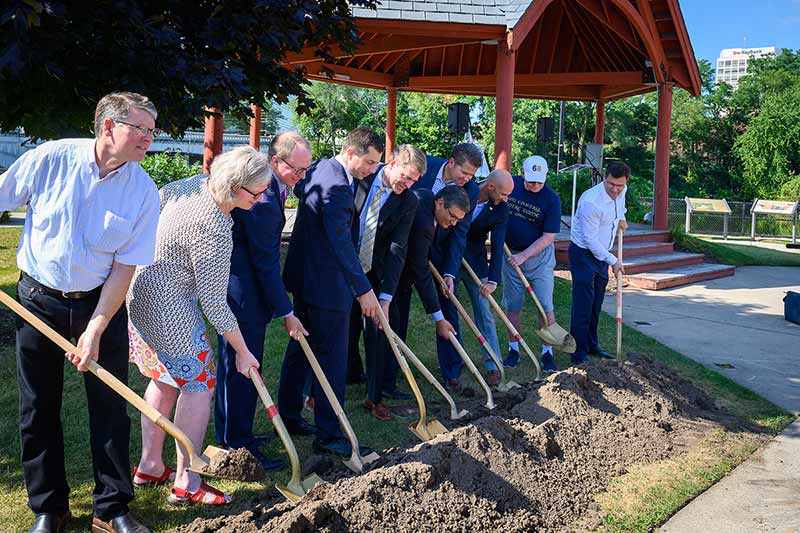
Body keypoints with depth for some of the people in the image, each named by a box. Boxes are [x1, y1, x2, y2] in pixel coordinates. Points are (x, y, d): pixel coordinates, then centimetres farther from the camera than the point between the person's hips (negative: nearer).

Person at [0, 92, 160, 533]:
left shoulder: (144, 191, -9)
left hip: (100, 303, 0)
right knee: (38, 410, 8)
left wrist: (95, 330, -15)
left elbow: (124, 267, -9)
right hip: (38, 300, 0)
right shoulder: (50, 159, -11)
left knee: (110, 407, 3)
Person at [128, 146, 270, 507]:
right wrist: (242, 352, -11)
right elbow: (214, 304, -23)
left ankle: (149, 466, 30)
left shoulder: (198, 182, -3)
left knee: (165, 379, 19)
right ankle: (185, 483, 6)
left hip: (141, 293, 10)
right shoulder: (214, 231, -29)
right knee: (199, 382, 0)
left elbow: (160, 195, 17)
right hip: (167, 308, -10)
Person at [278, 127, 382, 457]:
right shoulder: (337, 186, -24)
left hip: (303, 278, 11)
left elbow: (298, 187, 30)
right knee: (332, 357, -3)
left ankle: (288, 416, 31)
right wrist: (364, 289, -29)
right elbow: (341, 242, -29)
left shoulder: (320, 168, 9)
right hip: (326, 285, -11)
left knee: (300, 348, 19)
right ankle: (328, 436, 4)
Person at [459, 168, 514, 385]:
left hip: (475, 261, 0)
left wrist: (493, 280, -27)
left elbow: (497, 246, -17)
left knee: (483, 312, -1)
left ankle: (493, 365, 5)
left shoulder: (501, 210, -13)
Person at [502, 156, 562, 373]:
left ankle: (547, 352, 8)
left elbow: (548, 237, -14)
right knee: (511, 305, 7)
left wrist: (524, 255, -20)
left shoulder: (551, 199, -14)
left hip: (539, 256, -3)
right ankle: (513, 349, 20)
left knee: (545, 306, -3)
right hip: (510, 254, 3)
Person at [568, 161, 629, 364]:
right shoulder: (591, 201, -28)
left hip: (602, 254, 8)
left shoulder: (622, 191, -3)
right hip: (583, 254, -8)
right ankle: (579, 351, -3)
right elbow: (591, 240, -23)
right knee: (583, 303, -9)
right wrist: (613, 260, -18)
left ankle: (592, 345, 26)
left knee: (597, 302, 14)